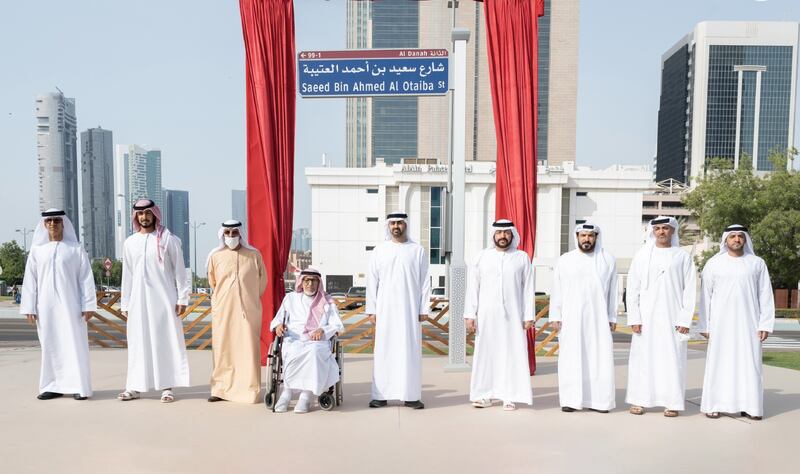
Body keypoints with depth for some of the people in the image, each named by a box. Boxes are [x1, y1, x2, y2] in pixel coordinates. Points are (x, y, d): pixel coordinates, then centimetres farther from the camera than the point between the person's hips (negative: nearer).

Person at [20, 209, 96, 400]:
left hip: (70, 305, -3)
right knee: (50, 346, 7)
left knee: (75, 344, -3)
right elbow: (30, 281, 8)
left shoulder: (76, 249, 2)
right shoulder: (36, 250, 9)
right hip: (46, 307, 3)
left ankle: (79, 386, 1)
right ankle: (54, 386, 15)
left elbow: (86, 279, 0)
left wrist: (88, 305, -6)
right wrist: (29, 307, 1)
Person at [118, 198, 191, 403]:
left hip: (164, 299, -3)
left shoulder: (168, 240, 0)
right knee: (138, 343, 6)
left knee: (166, 341, -1)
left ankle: (167, 386, 4)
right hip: (139, 300, 3)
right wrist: (125, 304, 11)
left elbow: (179, 271, -1)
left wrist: (182, 298, -6)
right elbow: (127, 276, 13)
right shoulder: (130, 243, 10)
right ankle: (135, 387, 13)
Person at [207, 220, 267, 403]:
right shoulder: (215, 256, 2)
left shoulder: (253, 255, -3)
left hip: (248, 310, -2)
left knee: (248, 349, -1)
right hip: (223, 311, 2)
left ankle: (249, 390, 7)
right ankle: (221, 389, 16)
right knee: (222, 349, 5)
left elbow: (262, 280, 8)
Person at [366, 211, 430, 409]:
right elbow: (372, 281, 5)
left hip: (410, 309, 0)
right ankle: (380, 395, 8)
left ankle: (411, 395, 8)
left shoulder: (417, 250, 4)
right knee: (384, 351, 1)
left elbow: (424, 282, 4)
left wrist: (423, 309, -2)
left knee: (410, 350, 1)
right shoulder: (379, 250, 6)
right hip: (385, 309, 1)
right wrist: (371, 309, 0)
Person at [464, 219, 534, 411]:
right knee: (485, 353, 3)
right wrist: (470, 315, -2)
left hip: (513, 315, 0)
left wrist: (529, 316, -2)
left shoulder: (522, 257, 5)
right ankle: (485, 394, 12)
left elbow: (528, 289, 4)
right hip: (486, 315, 1)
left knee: (512, 353, 1)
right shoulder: (481, 256, 5)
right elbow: (472, 287, 4)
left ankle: (510, 396, 11)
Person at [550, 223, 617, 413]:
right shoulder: (565, 260, 3)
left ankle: (598, 399, 9)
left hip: (598, 318, 1)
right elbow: (557, 291, 4)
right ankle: (570, 400, 9)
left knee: (600, 357, -1)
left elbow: (612, 291, 6)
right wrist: (555, 317, -1)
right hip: (571, 318, 0)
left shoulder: (608, 260, 4)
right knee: (571, 358, 1)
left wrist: (612, 317, 4)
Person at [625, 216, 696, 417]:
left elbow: (689, 290, 2)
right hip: (646, 317, 1)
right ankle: (639, 400, 10)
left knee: (672, 359, 0)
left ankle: (671, 402, 10)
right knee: (642, 357, 2)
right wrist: (634, 318, -4)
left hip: (672, 318, 0)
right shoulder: (642, 256, 6)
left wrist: (685, 320, -5)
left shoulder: (683, 257, 5)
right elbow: (633, 289, 3)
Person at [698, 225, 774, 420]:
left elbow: (765, 296, 4)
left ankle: (748, 406, 10)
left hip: (748, 323, 1)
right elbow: (705, 296, 4)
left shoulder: (757, 263, 6)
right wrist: (704, 325, 0)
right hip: (721, 323, -1)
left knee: (750, 363, 1)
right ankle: (714, 405, 6)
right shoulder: (713, 264, 3)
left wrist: (765, 324, -3)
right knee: (719, 362, 0)